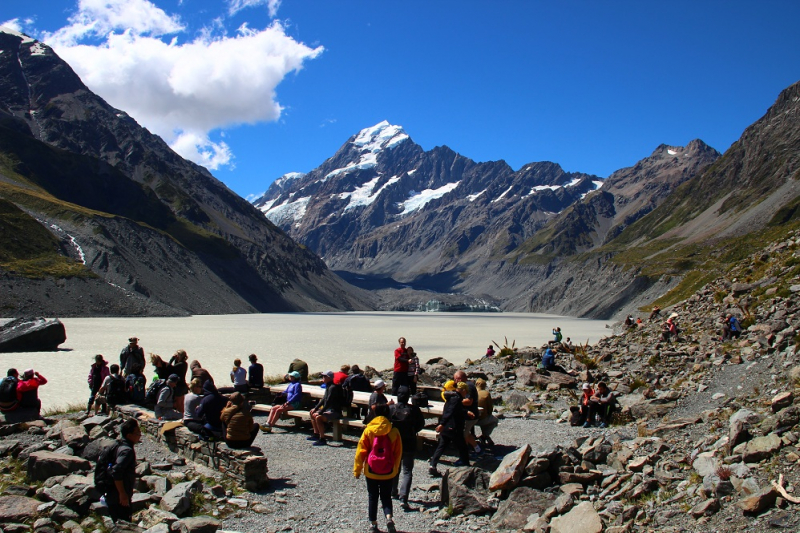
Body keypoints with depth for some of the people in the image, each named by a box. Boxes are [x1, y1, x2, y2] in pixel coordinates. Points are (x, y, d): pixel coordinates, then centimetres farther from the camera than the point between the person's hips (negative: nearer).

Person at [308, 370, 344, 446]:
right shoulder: (328, 386, 12)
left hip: (335, 411, -11)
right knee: (312, 414, 20)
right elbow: (323, 399, 20)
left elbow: (328, 402, -23)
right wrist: (315, 408, 13)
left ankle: (322, 439, -25)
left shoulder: (333, 387, -19)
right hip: (329, 410, 11)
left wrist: (320, 412, -22)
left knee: (318, 417, -30)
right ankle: (316, 434, 25)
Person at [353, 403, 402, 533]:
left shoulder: (368, 431, -8)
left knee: (372, 497, 14)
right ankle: (389, 517, -10)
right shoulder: (394, 432, -5)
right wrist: (395, 469, 15)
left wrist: (357, 469, 2)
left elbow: (361, 451, -6)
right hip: (388, 472, 1)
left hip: (371, 471, -1)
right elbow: (398, 453, 2)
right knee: (386, 497, 13)